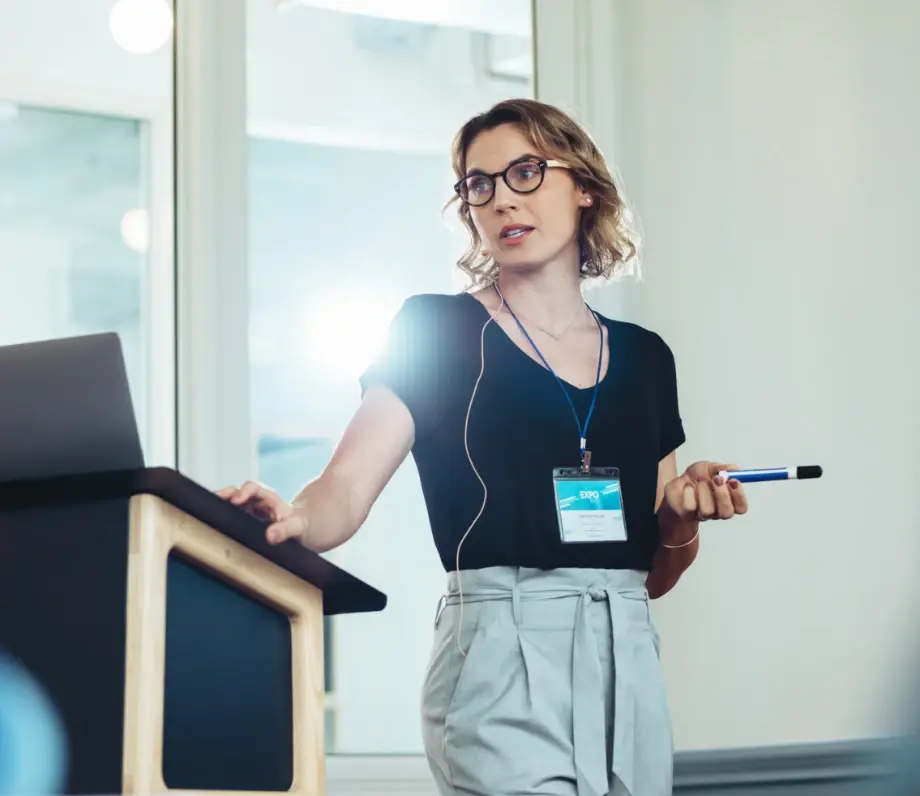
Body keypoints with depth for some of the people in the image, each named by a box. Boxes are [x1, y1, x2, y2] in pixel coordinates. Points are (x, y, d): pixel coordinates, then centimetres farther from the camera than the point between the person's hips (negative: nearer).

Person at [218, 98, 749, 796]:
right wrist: (294, 520, -30)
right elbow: (345, 492, -9)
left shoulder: (644, 358, 14)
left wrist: (684, 515, -3)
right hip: (503, 659, -5)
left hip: (625, 660, 5)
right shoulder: (436, 331, 2)